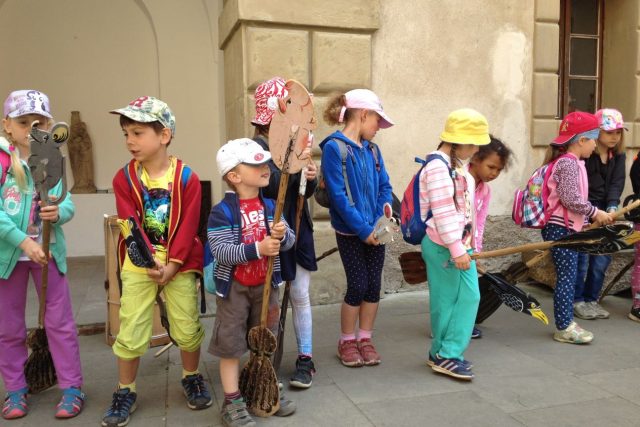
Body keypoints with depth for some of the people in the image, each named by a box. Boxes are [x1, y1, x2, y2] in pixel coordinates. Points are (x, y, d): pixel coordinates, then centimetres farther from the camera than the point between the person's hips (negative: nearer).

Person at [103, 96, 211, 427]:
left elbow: (188, 227, -11)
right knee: (130, 333, 5)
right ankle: (125, 392, 25)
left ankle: (192, 379, 33)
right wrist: (149, 261, -18)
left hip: (180, 264, -1)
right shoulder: (124, 178, -4)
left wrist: (172, 264, -16)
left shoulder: (186, 177, -9)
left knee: (187, 328, 8)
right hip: (139, 265, 1)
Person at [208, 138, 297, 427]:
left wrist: (283, 235, -22)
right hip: (234, 288, -5)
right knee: (230, 345, 5)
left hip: (265, 285, 5)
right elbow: (220, 250, -25)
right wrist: (258, 248, -32)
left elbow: (290, 240, 1)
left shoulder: (270, 206, 1)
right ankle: (232, 403, 20)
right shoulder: (222, 211, -16)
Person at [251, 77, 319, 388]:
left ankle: (305, 358, 18)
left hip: (298, 229, 5)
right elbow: (273, 184, -25)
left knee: (300, 295, 8)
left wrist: (311, 178, -7)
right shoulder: (258, 146, -9)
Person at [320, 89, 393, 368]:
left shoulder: (371, 149, 8)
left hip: (375, 230, 6)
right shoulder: (334, 147, -13)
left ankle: (365, 339, 26)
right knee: (357, 287, 1)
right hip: (350, 233, -6)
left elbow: (384, 185, 10)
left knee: (374, 285, 9)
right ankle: (347, 342, 22)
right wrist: (362, 229, -18)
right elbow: (338, 195, -18)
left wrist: (384, 213, -8)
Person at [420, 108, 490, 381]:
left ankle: (444, 353, 20)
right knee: (447, 300, 1)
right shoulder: (438, 166, -16)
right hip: (444, 247, -10)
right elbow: (443, 212, -21)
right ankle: (444, 355, 15)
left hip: (460, 245, 10)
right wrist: (457, 250, -21)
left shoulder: (455, 165, 15)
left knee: (469, 297, 10)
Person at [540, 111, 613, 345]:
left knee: (568, 277, 13)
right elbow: (570, 198, -23)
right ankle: (564, 328, 4)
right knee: (566, 277, -4)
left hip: (565, 227, 10)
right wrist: (595, 213, -11)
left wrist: (589, 217, 14)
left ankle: (566, 321, 22)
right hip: (560, 228, -10)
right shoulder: (569, 163, -16)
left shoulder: (569, 162, 15)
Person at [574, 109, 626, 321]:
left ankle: (591, 299, 20)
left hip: (603, 210, 6)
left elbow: (616, 185, -6)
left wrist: (612, 208, -22)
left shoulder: (619, 156, 3)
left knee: (603, 257, 7)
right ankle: (577, 301, 8)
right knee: (581, 256, -5)